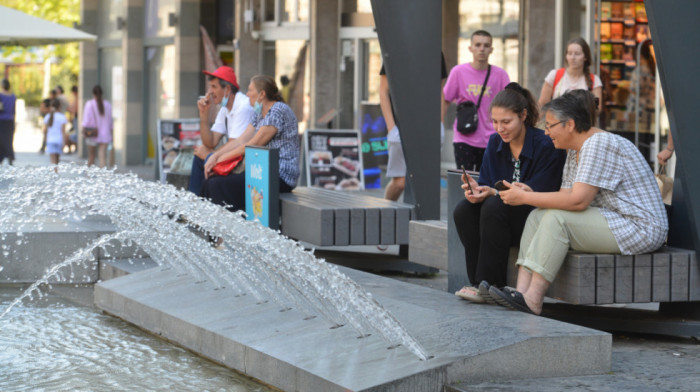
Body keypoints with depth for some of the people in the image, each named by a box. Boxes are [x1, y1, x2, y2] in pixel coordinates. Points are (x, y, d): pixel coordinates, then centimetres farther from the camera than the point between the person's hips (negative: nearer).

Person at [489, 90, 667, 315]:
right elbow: (566, 196, 6)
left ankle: (533, 300, -24)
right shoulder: (575, 150, 13)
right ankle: (522, 290, -14)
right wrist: (528, 195, -10)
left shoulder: (599, 144, -19)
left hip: (639, 227, -10)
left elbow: (577, 201, -26)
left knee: (556, 218, -23)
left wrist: (525, 198, -20)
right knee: (537, 216, 0)